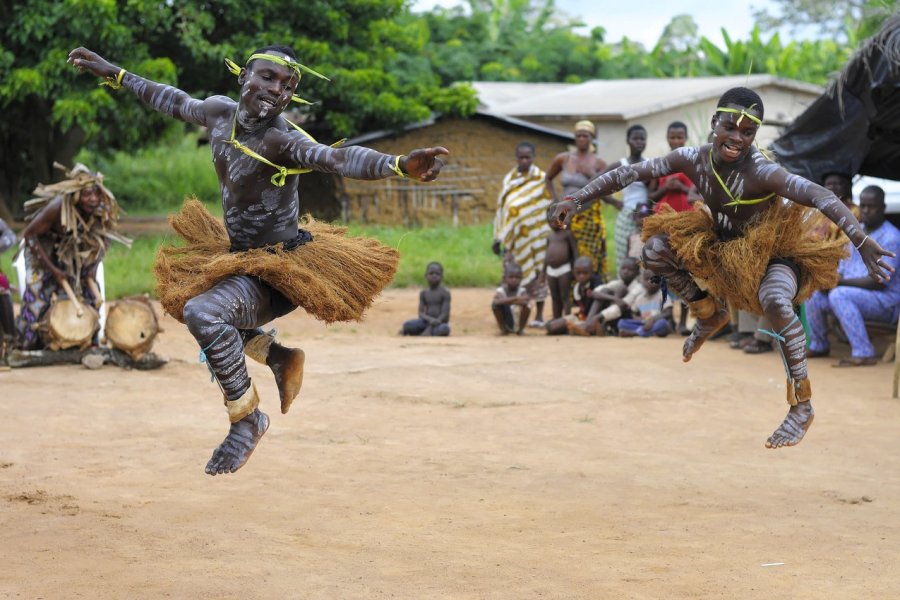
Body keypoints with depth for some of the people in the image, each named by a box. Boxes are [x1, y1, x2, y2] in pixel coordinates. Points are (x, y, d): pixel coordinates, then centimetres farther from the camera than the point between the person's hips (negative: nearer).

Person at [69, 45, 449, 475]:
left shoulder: (281, 141, -25)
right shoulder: (220, 111, -4)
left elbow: (339, 158, -43)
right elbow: (176, 103, 18)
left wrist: (400, 165, -62)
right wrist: (114, 73, 28)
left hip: (277, 270, -9)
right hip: (235, 256, 9)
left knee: (203, 313, -32)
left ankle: (247, 420, -12)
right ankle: (277, 357, 37)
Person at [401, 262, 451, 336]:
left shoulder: (445, 293, -3)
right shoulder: (423, 293, 7)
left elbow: (445, 314, -11)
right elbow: (421, 313, -2)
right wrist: (430, 320, -25)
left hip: (440, 324, -2)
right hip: (427, 322, 2)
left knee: (444, 329, -40)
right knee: (407, 325, -26)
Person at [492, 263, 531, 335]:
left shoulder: (522, 291, -15)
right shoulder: (501, 290, -16)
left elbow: (525, 302, -37)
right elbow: (498, 302, -40)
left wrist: (507, 301, -44)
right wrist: (516, 298, -50)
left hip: (519, 322, 0)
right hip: (506, 323, 0)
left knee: (527, 305, -27)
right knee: (495, 304, -26)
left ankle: (520, 329, -3)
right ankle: (503, 329, -4)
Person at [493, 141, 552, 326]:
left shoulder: (541, 179, -1)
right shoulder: (509, 180, 9)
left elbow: (549, 209, -1)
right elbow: (501, 209, 11)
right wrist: (498, 238, 10)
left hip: (536, 236, -3)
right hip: (514, 238, 3)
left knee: (537, 274, 0)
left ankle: (539, 315, 8)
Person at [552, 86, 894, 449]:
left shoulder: (762, 172, -32)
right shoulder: (693, 160, -16)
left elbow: (819, 196, -45)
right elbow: (630, 173, -9)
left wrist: (862, 242, -58)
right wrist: (578, 199, -13)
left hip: (775, 252, -6)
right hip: (723, 247, 6)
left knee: (774, 300, -37)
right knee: (655, 250, -8)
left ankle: (802, 406, -21)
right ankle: (709, 316, 19)